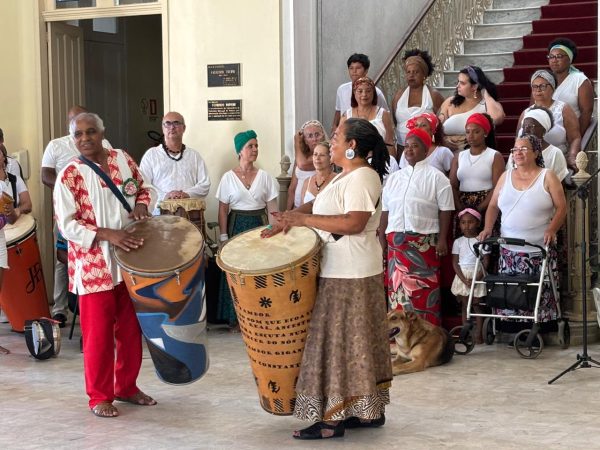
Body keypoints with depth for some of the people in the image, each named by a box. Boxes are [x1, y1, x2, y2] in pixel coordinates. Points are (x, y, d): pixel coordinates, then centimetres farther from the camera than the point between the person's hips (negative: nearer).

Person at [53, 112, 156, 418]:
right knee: (98, 332, 0)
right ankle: (100, 396, 13)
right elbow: (67, 224, -13)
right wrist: (107, 235, -23)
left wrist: (141, 206, -5)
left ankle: (127, 386, 27)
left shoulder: (123, 160, 3)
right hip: (93, 264, -4)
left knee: (131, 327, 12)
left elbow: (143, 189, 18)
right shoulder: (69, 176, -10)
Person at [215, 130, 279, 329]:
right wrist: (224, 237, -5)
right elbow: (223, 209, 1)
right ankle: (235, 318, 7)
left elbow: (272, 208, 3)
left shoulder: (265, 177, 3)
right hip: (237, 227, -1)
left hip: (259, 226, 1)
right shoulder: (228, 177, 0)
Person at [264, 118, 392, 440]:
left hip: (348, 276, -10)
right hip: (344, 271, 10)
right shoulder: (347, 176, 16)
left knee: (339, 342, -6)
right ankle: (370, 410, 21)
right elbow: (320, 205, 19)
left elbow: (354, 223, -27)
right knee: (357, 342, 14)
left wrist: (303, 219, -23)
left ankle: (333, 419, -1)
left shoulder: (361, 177, -16)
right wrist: (291, 216, 0)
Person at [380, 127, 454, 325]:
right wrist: (381, 238, 9)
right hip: (396, 241, 5)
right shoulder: (394, 178, 15)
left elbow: (445, 210, -3)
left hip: (425, 241, -5)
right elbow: (385, 211, 16)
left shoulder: (436, 177, 0)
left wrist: (442, 239, -10)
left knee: (424, 289, -4)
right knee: (397, 287, 5)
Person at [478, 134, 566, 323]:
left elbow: (561, 207, -2)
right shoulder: (506, 177, 13)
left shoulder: (548, 177, 2)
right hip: (509, 251, 3)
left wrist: (551, 230, -17)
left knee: (540, 295, -7)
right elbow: (493, 206, 16)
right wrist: (487, 228, 0)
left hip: (540, 250, -3)